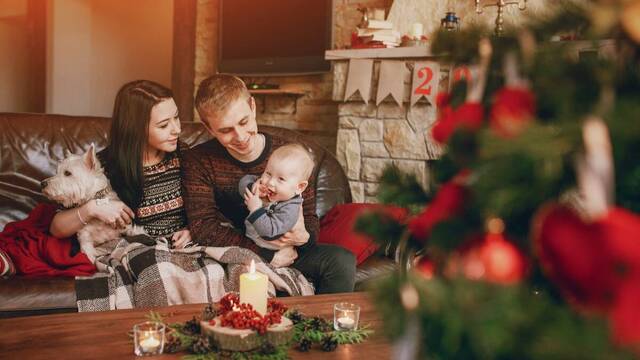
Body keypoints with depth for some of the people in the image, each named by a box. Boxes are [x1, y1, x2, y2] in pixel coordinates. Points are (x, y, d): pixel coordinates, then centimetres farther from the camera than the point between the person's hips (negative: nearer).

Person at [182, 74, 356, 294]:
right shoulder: (197, 161, -8)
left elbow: (310, 218, 3)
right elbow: (203, 229, -17)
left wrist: (304, 237, -23)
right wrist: (268, 254, -22)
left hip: (288, 253, 1)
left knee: (342, 260, -23)